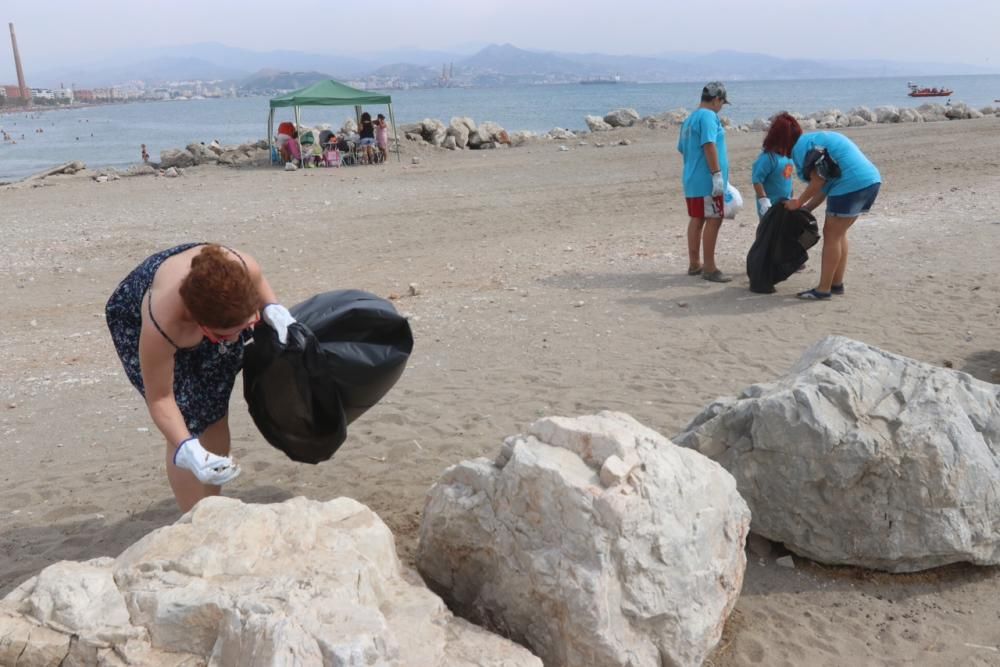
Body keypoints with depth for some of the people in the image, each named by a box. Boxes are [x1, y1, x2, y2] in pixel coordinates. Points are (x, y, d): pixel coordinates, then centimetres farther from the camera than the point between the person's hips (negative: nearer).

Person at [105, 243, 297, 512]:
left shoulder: (244, 268, -38)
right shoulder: (160, 326, -45)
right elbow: (160, 398, -30)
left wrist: (273, 309, -28)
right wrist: (188, 451, -43)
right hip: (135, 321, -4)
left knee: (215, 412, 6)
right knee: (187, 420, -13)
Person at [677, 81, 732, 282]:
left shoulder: (690, 119, 16)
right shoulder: (708, 116, -12)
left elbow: (683, 149, 22)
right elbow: (709, 146, -22)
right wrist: (717, 175, -22)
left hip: (692, 179, 10)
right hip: (706, 180, -9)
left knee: (696, 220, 14)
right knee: (713, 220, -6)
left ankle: (694, 264, 21)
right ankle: (709, 268, -4)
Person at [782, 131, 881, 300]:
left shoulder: (800, 146, -4)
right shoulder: (816, 140, 26)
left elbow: (818, 181, -10)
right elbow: (825, 183, 23)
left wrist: (798, 203, 2)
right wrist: (806, 209, 22)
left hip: (851, 185, -10)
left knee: (831, 236, -1)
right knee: (839, 233, 18)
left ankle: (823, 289, 2)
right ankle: (837, 284, 23)